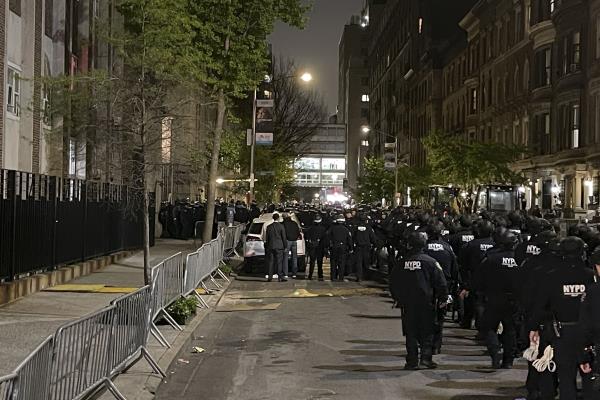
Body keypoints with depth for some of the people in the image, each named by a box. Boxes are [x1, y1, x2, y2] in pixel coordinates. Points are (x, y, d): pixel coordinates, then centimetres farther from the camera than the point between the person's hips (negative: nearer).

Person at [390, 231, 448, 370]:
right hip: (426, 304, -2)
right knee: (427, 332, 8)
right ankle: (426, 357, -3)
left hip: (407, 305, 2)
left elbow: (393, 284, 8)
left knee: (410, 333, 8)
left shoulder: (402, 263, 0)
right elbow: (441, 282, -8)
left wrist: (398, 299, 20)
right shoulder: (430, 262, -7)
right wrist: (443, 299, 5)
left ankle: (412, 361, 7)